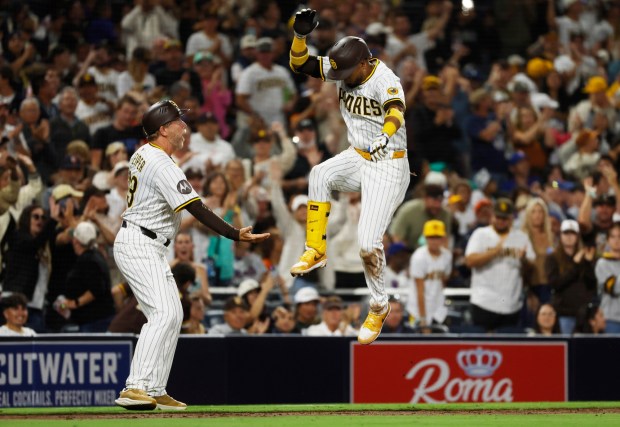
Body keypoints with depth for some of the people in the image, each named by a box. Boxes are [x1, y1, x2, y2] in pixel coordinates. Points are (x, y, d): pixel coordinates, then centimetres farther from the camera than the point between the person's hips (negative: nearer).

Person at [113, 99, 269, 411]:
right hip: (140, 246, -11)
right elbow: (199, 211, -26)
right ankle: (135, 388, -30)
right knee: (164, 313, -21)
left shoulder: (142, 154, 9)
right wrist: (237, 235, -27)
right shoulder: (163, 167, -21)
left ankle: (155, 391, 12)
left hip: (150, 249, 11)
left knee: (172, 315, 12)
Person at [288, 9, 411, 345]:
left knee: (368, 244, -12)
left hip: (389, 166, -6)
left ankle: (379, 306, 12)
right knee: (320, 175, -27)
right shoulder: (343, 68, -5)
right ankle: (316, 251, -14)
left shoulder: (384, 80, -26)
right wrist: (300, 35, -23)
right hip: (357, 158, 6)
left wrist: (384, 137, -68)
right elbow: (300, 65, -3)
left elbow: (396, 110, -46)